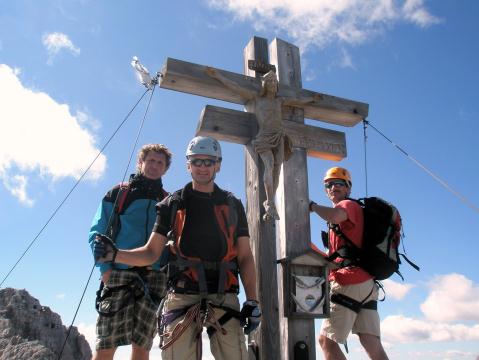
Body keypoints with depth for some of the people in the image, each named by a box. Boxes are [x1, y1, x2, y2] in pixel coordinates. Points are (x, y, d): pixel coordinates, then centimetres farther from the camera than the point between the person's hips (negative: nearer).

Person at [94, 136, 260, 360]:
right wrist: (114, 255, -8)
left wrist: (252, 301, 2)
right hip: (182, 297, 0)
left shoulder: (233, 205, 15)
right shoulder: (173, 204, 12)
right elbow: (151, 252, 9)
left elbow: (245, 257, 12)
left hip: (224, 298, 1)